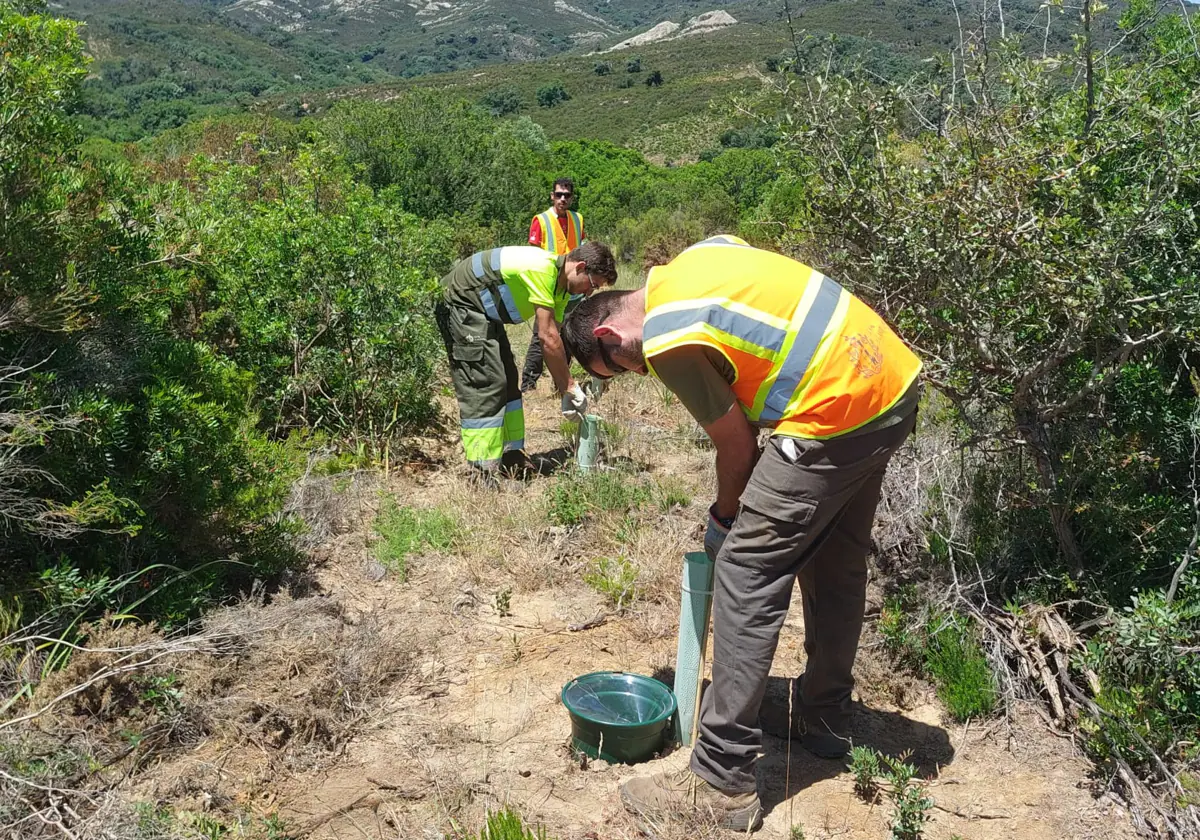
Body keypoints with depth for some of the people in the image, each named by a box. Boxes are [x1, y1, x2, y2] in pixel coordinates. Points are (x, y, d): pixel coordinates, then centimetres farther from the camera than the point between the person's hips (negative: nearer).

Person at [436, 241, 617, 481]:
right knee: (484, 385, -15)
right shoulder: (542, 269, -28)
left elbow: (554, 339, 5)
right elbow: (548, 337, -28)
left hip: (484, 312, 11)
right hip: (459, 302, -11)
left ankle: (512, 457, 21)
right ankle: (482, 474, -12)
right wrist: (571, 387, -20)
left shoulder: (560, 284, 3)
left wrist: (565, 392, 1)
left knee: (507, 382, 12)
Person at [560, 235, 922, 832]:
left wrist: (724, 519, 14)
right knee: (836, 565, 22)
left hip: (835, 417, -10)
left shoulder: (668, 342, -13)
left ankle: (723, 781, 2)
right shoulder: (696, 258, 14)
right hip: (896, 384, 10)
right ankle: (825, 721, 39)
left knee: (746, 575, -4)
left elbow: (735, 445, -5)